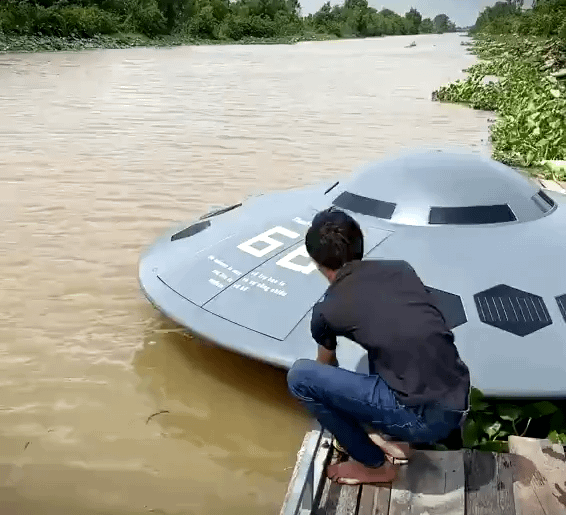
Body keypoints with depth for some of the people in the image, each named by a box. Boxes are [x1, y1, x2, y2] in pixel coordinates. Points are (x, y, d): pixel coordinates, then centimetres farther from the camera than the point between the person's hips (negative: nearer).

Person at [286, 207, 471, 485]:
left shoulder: (327, 309, 0)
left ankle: (374, 464, 14)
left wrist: (333, 397, 49)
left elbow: (327, 366, 23)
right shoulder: (401, 268, 12)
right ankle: (396, 439, 30)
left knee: (299, 376, 0)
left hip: (424, 418, -7)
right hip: (460, 405, 7)